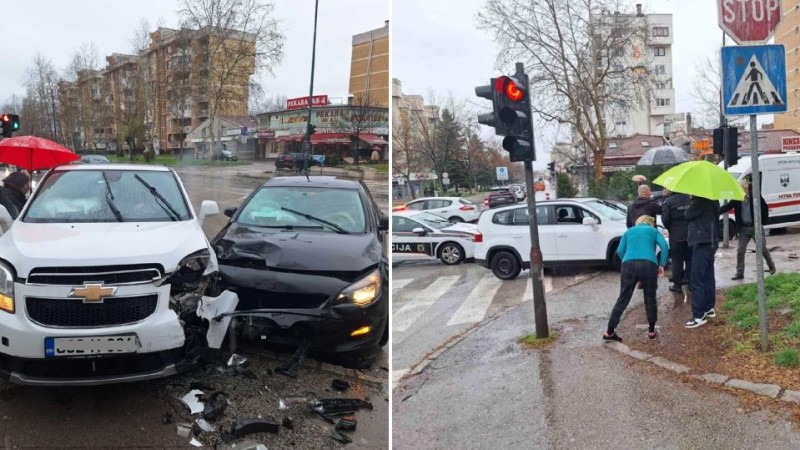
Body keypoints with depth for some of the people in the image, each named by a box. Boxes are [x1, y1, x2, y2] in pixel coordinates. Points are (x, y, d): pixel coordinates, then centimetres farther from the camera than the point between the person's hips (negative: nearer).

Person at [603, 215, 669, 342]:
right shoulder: (654, 231, 24)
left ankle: (609, 332, 2)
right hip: (649, 264, -1)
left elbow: (620, 251, 18)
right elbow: (664, 246, 5)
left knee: (623, 299, 5)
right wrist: (662, 265, 8)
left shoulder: (629, 231, 28)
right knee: (650, 299, 15)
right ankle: (651, 331, 22)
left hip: (629, 264, 1)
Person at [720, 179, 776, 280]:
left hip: (756, 227, -2)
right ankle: (739, 273, 6)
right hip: (743, 228, 2)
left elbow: (765, 208, 1)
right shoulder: (736, 199, -3)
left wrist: (763, 221, 1)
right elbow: (726, 207, -8)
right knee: (740, 251, -1)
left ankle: (772, 267, 29)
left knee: (763, 248, 6)